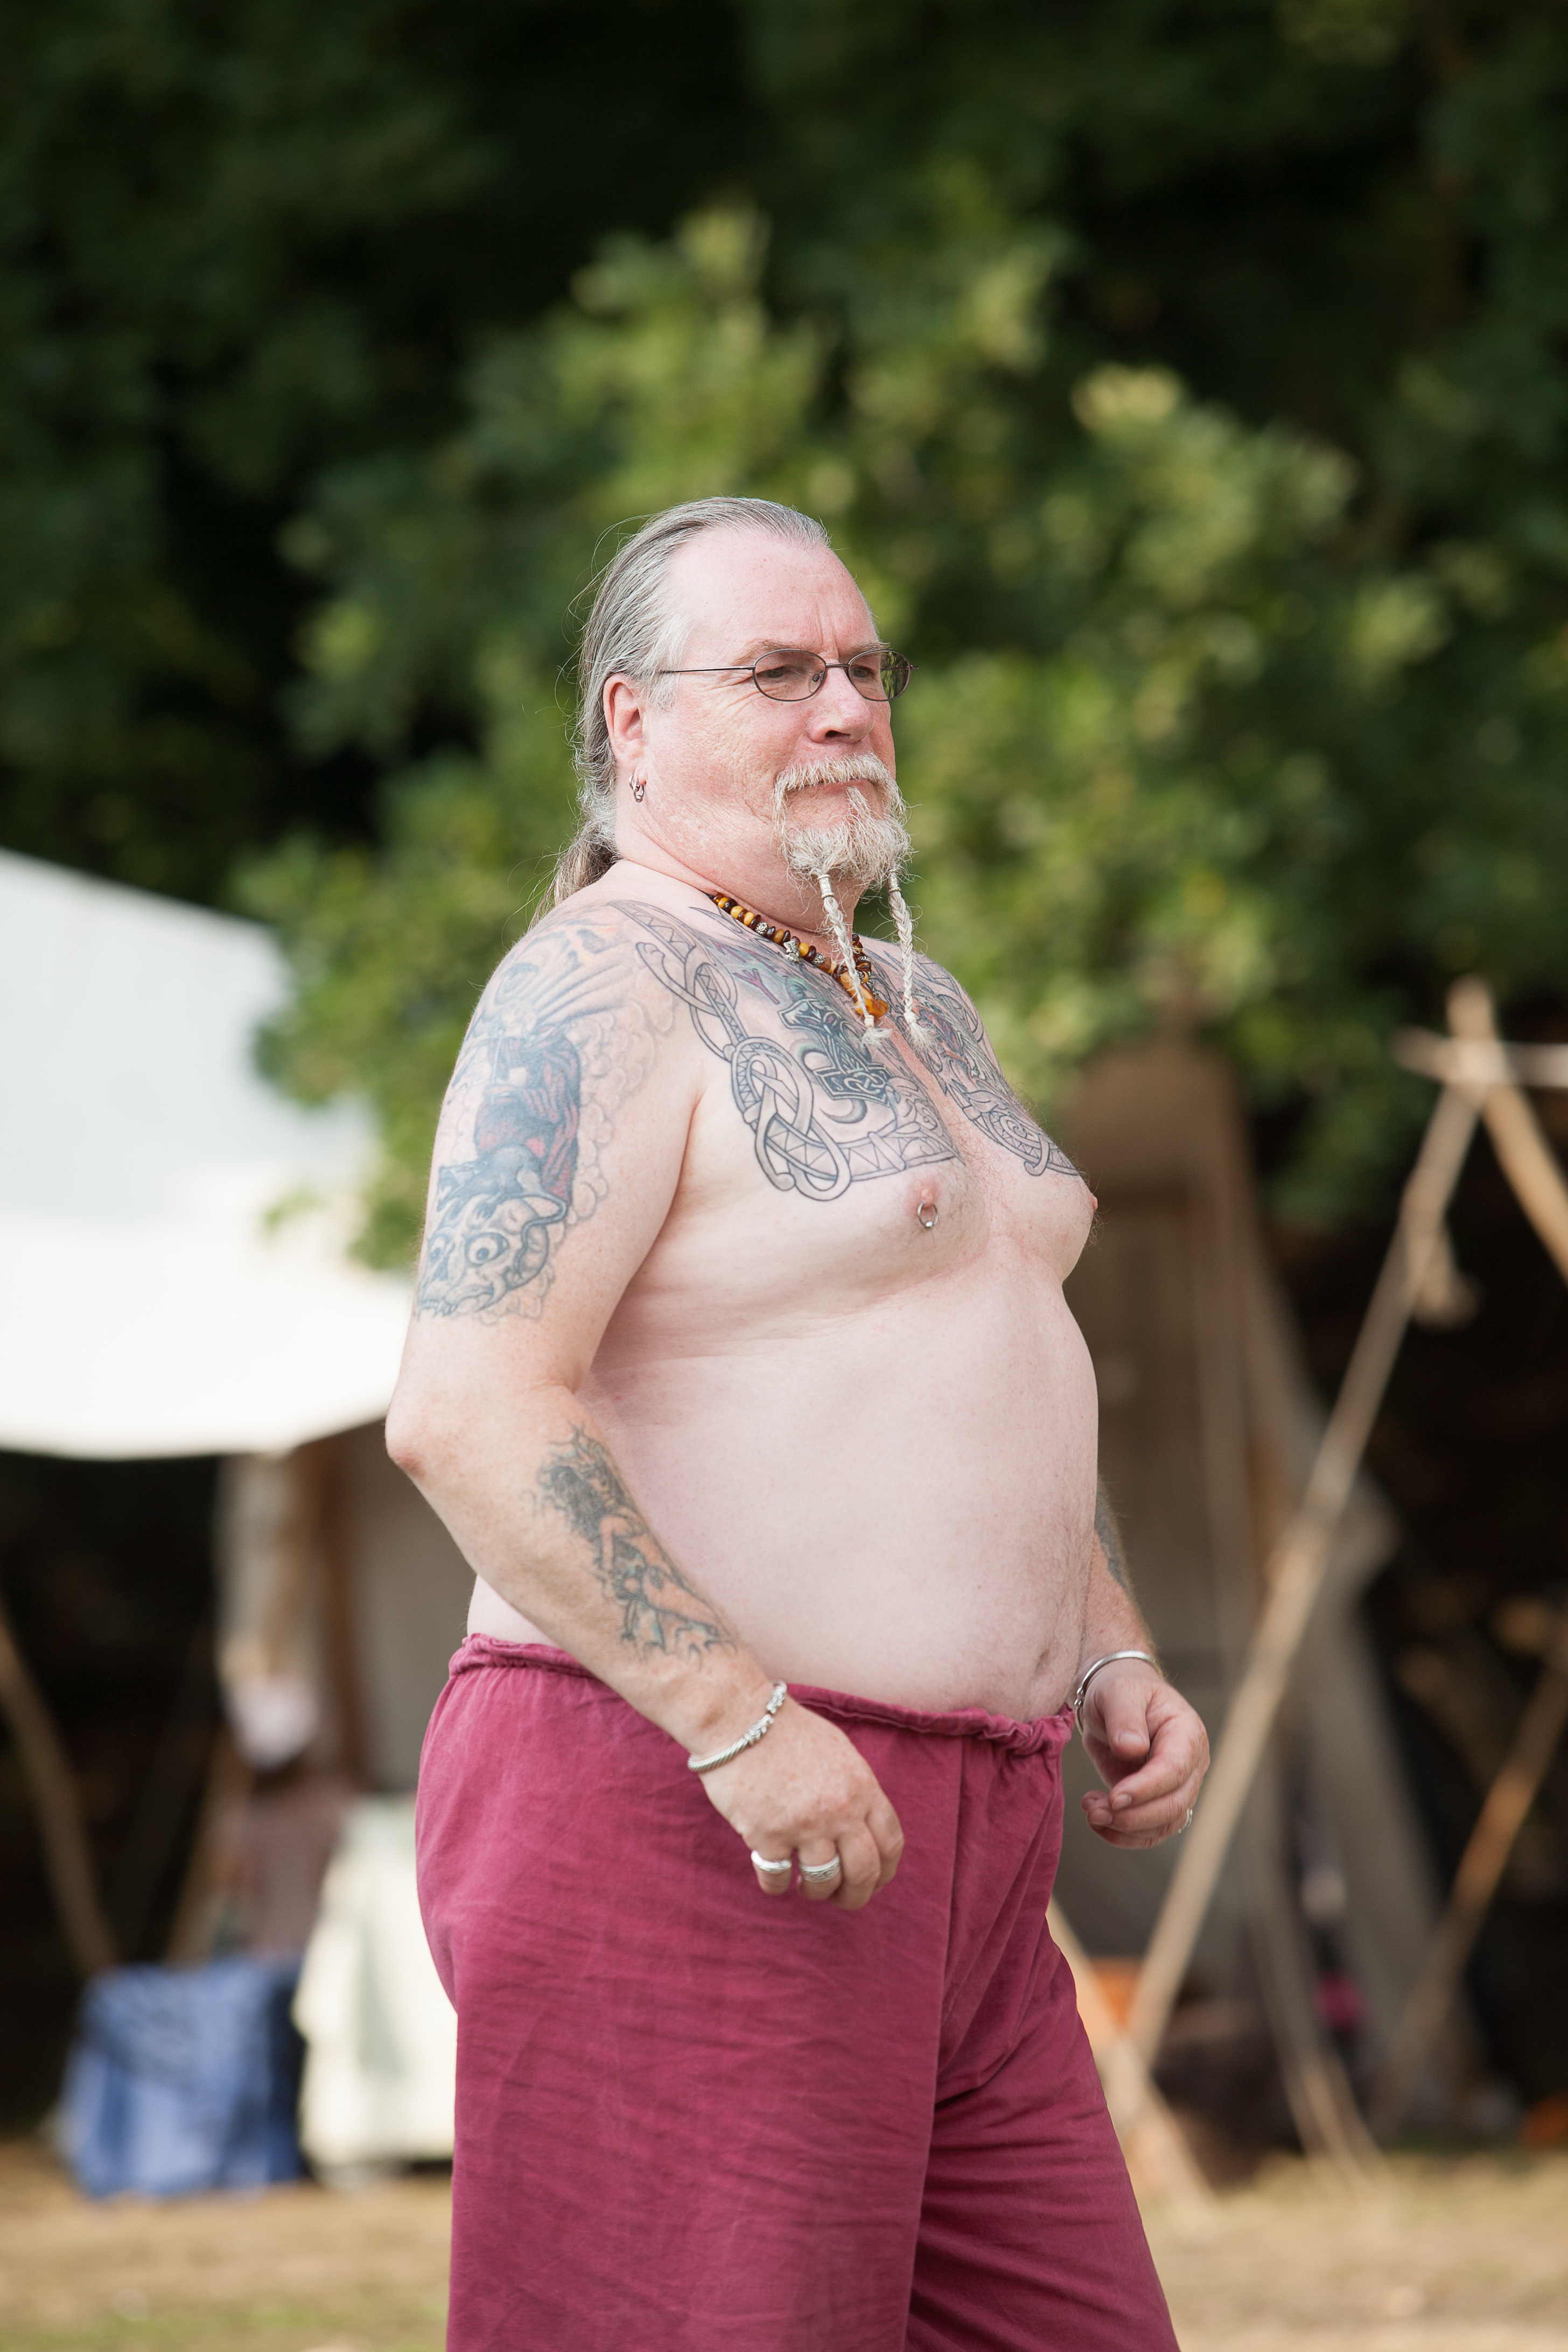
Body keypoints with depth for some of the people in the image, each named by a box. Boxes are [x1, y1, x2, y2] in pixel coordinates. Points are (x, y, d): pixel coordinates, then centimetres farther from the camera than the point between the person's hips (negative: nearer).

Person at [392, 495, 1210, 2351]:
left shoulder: (908, 1009, 19)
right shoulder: (599, 992, -10)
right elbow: (465, 1410, -20)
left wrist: (1117, 1664, 12)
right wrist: (739, 1720, -25)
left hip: (917, 1850, 9)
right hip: (685, 1828, -9)